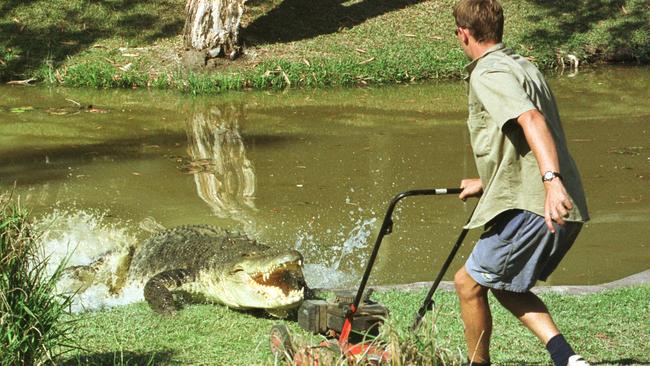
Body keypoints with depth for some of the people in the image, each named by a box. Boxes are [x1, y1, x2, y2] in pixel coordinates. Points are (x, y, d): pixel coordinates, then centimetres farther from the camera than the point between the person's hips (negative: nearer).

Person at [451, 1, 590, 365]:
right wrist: (485, 184, 45)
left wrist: (551, 181, -40)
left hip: (532, 209, -10)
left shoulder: (489, 73, -9)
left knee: (469, 282, 6)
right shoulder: (523, 66, 22)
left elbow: (532, 120, -27)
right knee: (505, 285, 22)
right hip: (568, 211, 10)